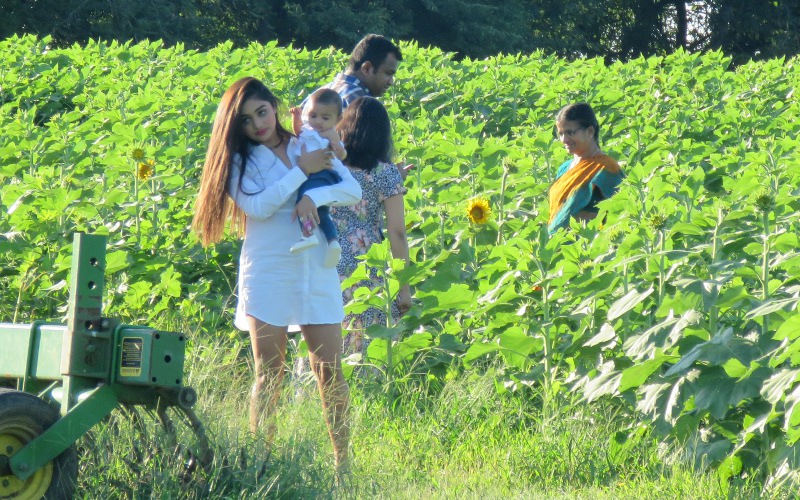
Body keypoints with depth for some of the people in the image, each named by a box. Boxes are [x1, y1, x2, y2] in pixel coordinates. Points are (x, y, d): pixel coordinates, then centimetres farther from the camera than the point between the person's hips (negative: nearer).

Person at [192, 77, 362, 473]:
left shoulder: (309, 146, 11)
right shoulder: (239, 159, 4)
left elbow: (354, 190, -1)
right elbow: (258, 206, -14)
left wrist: (315, 196, -18)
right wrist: (301, 171, -11)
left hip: (317, 272, 2)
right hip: (267, 273, -2)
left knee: (330, 369, 0)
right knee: (268, 374, 0)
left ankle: (343, 462, 5)